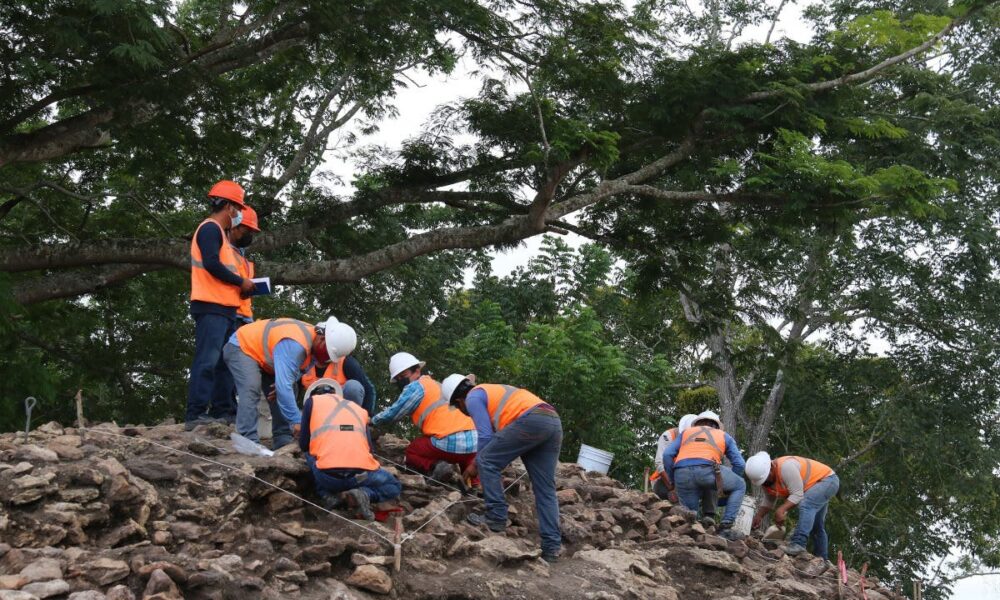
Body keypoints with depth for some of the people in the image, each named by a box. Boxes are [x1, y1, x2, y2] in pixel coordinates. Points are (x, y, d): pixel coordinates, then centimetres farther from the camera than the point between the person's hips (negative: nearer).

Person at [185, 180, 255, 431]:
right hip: (212, 307, -11)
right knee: (207, 361, -14)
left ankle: (221, 412, 15)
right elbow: (212, 264, -20)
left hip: (224, 308, 11)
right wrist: (241, 282, -10)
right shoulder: (210, 228, -7)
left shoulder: (217, 231, 24)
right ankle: (195, 415, -17)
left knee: (225, 362, 12)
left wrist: (240, 287, 10)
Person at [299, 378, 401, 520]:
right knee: (394, 488, 30)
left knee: (309, 454, 34)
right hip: (362, 474, 1)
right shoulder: (359, 409, 26)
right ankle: (364, 494, -2)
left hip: (328, 475, -1)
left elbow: (303, 445, 20)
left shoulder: (312, 401, 20)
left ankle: (328, 495, 8)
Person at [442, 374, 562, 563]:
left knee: (486, 461, 2)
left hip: (531, 420, -9)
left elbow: (486, 436, 3)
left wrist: (475, 465, 17)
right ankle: (551, 546, 0)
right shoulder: (492, 391, 36)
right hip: (555, 422, 9)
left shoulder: (473, 397, 9)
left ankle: (496, 517, -1)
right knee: (545, 489, 6)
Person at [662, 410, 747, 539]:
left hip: (681, 473, 2)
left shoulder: (686, 432, 34)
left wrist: (672, 481, 27)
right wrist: (726, 485, 37)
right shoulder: (724, 436, 31)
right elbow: (739, 464, 22)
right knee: (740, 486, 23)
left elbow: (667, 454, 19)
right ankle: (725, 527, 10)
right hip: (707, 469, -2)